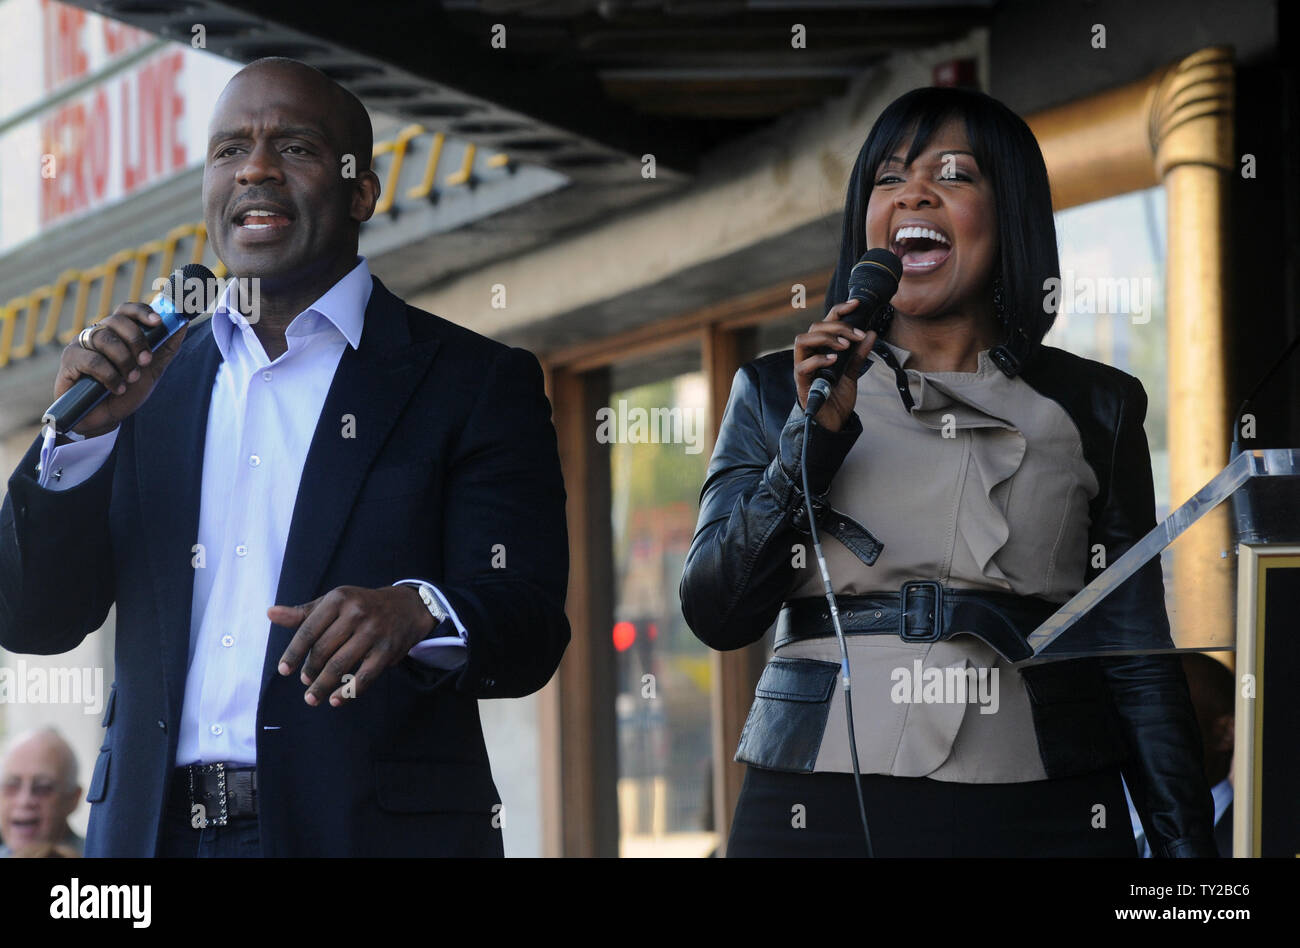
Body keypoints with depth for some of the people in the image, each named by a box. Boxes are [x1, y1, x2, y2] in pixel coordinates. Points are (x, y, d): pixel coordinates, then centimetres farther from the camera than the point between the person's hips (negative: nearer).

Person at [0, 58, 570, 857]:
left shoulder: (475, 383, 0)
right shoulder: (153, 384, 12)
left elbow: (532, 636, -9)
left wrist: (418, 614, -30)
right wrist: (80, 433, -6)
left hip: (370, 831, -3)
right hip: (158, 829, 4)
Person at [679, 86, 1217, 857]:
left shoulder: (1093, 408, 10)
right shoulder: (776, 393, 9)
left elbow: (1136, 659, 7)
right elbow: (717, 615, -1)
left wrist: (1186, 844, -1)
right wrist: (815, 434, -10)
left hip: (1042, 816, 0)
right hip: (822, 811, 0)